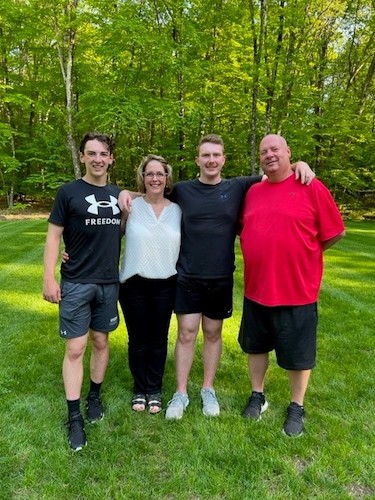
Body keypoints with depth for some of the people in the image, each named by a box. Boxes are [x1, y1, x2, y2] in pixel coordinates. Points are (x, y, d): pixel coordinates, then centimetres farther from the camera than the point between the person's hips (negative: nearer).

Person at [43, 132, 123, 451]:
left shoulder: (118, 194, 7)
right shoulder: (69, 192, -5)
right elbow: (53, 236, -5)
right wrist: (49, 278, -11)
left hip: (109, 282, 4)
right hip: (76, 283, -4)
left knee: (101, 342, 14)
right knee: (75, 348, -1)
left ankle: (95, 397, 33)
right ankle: (74, 417, 11)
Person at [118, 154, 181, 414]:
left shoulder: (178, 210, 2)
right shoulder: (130, 206, -5)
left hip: (166, 285, 2)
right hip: (134, 284, -1)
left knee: (159, 339, 12)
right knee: (138, 339, 11)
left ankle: (155, 390, 30)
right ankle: (139, 389, 30)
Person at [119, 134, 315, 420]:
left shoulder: (238, 187, 0)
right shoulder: (181, 190, 0)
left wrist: (299, 165, -11)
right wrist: (128, 193, -5)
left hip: (221, 278, 1)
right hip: (187, 277, 0)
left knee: (213, 334, 13)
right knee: (186, 334, 4)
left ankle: (208, 390, 30)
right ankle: (181, 393, 20)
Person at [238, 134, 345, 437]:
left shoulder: (311, 188, -8)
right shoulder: (253, 192, 6)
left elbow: (336, 232, -5)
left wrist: (302, 254, 1)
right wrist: (263, 254, 6)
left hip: (297, 290, -4)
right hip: (256, 289, 5)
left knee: (298, 353, 10)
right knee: (256, 345, 18)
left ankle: (297, 408, 32)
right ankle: (258, 396, 40)